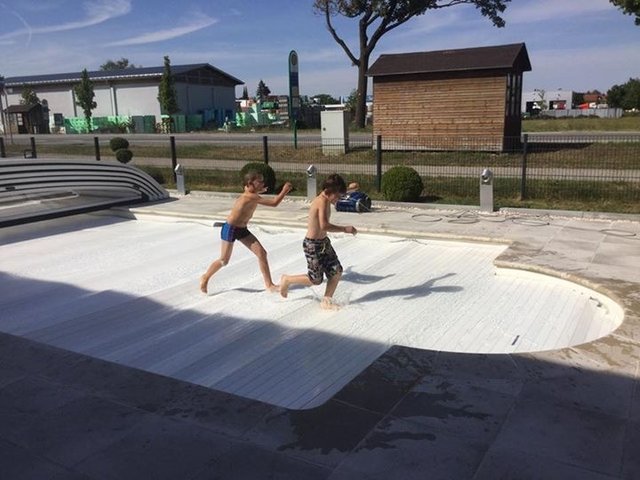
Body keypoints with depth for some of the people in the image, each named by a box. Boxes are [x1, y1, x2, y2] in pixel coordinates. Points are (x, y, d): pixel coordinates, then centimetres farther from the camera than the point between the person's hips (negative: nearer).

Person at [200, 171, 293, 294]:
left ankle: (269, 284, 5)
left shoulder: (251, 194, -3)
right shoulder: (250, 197, -30)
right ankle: (205, 278, 31)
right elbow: (274, 203, -32)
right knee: (224, 260, 5)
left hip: (242, 229, 8)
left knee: (262, 253, -2)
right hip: (230, 229, -8)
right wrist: (284, 191, -24)